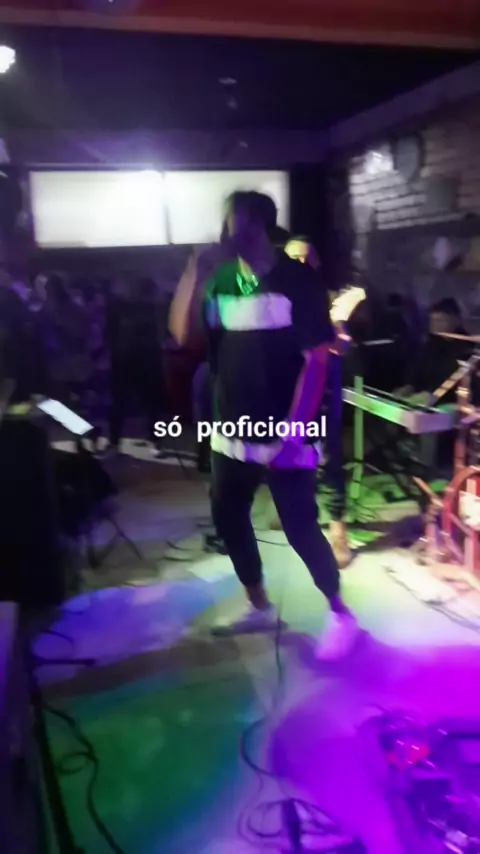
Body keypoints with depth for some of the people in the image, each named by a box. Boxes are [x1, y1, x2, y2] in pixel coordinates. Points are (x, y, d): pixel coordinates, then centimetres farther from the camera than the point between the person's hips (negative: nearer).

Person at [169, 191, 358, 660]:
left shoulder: (297, 280, -9)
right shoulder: (220, 280, 8)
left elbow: (317, 359, -13)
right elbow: (182, 333, -1)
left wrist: (294, 428, -20)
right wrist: (194, 272, -10)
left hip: (283, 434, -6)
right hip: (232, 432, 7)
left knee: (300, 528, -4)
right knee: (228, 519, 14)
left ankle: (339, 613, 20)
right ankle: (259, 607, 33)